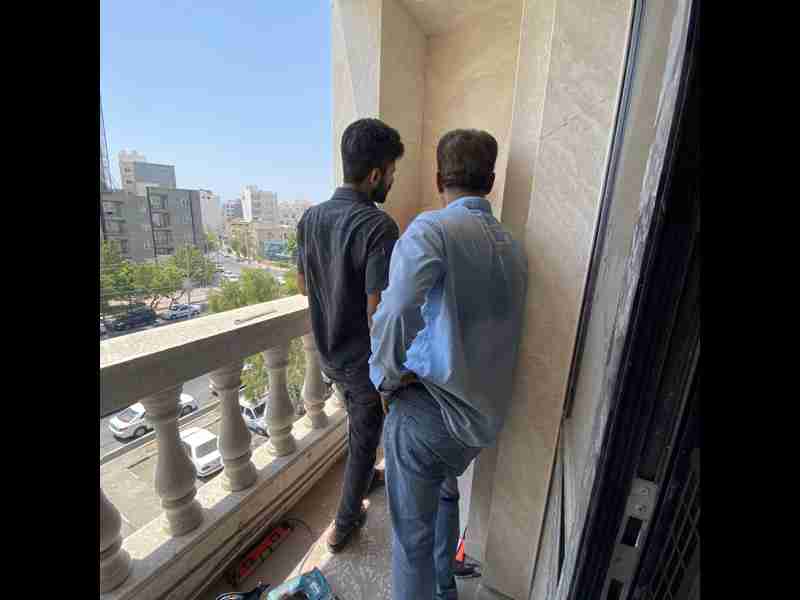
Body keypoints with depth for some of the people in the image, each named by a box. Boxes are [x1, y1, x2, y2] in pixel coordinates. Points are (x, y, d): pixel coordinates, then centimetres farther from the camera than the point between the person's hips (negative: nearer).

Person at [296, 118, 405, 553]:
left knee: (360, 425, 31)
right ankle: (344, 523, 41)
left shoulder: (310, 217, -3)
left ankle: (365, 477, 58)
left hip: (329, 355, 7)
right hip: (366, 361, -7)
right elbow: (378, 314, -28)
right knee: (364, 438, 19)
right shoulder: (379, 226, -26)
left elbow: (303, 285, 7)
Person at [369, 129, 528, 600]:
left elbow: (395, 312, -33)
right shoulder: (513, 246, 5)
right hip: (486, 417, 8)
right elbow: (495, 326, 9)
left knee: (413, 531, 17)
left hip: (429, 413, -7)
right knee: (445, 493, 33)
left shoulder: (433, 228, -16)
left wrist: (386, 377, -15)